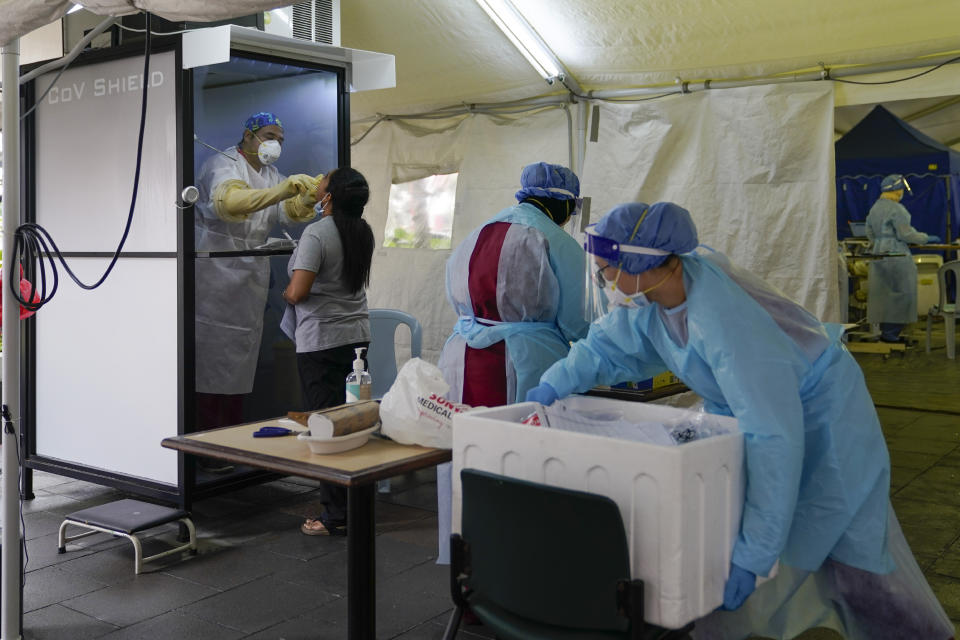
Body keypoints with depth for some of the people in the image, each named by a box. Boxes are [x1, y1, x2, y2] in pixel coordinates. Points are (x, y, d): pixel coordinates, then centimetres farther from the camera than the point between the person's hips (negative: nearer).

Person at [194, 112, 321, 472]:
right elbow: (229, 202, -32)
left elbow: (291, 213, 5)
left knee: (240, 359, 10)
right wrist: (284, 189, -42)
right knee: (212, 359, -7)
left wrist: (309, 195, -17)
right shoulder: (223, 166, -10)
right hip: (215, 272, -8)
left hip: (250, 277, 8)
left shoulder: (270, 173, 18)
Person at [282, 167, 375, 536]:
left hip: (321, 343, -7)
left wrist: (285, 294, 4)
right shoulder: (362, 232, 8)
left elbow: (298, 292, -20)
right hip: (357, 337, 7)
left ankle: (336, 516, 2)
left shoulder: (317, 234, -15)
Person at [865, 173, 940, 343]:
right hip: (897, 256, -9)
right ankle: (891, 333, -3)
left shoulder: (874, 208, 13)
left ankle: (885, 331, 17)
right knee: (901, 294, -2)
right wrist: (926, 238, -4)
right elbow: (905, 233, -16)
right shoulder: (896, 209, -14)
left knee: (883, 294, 11)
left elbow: (870, 234, 18)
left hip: (879, 254, 9)